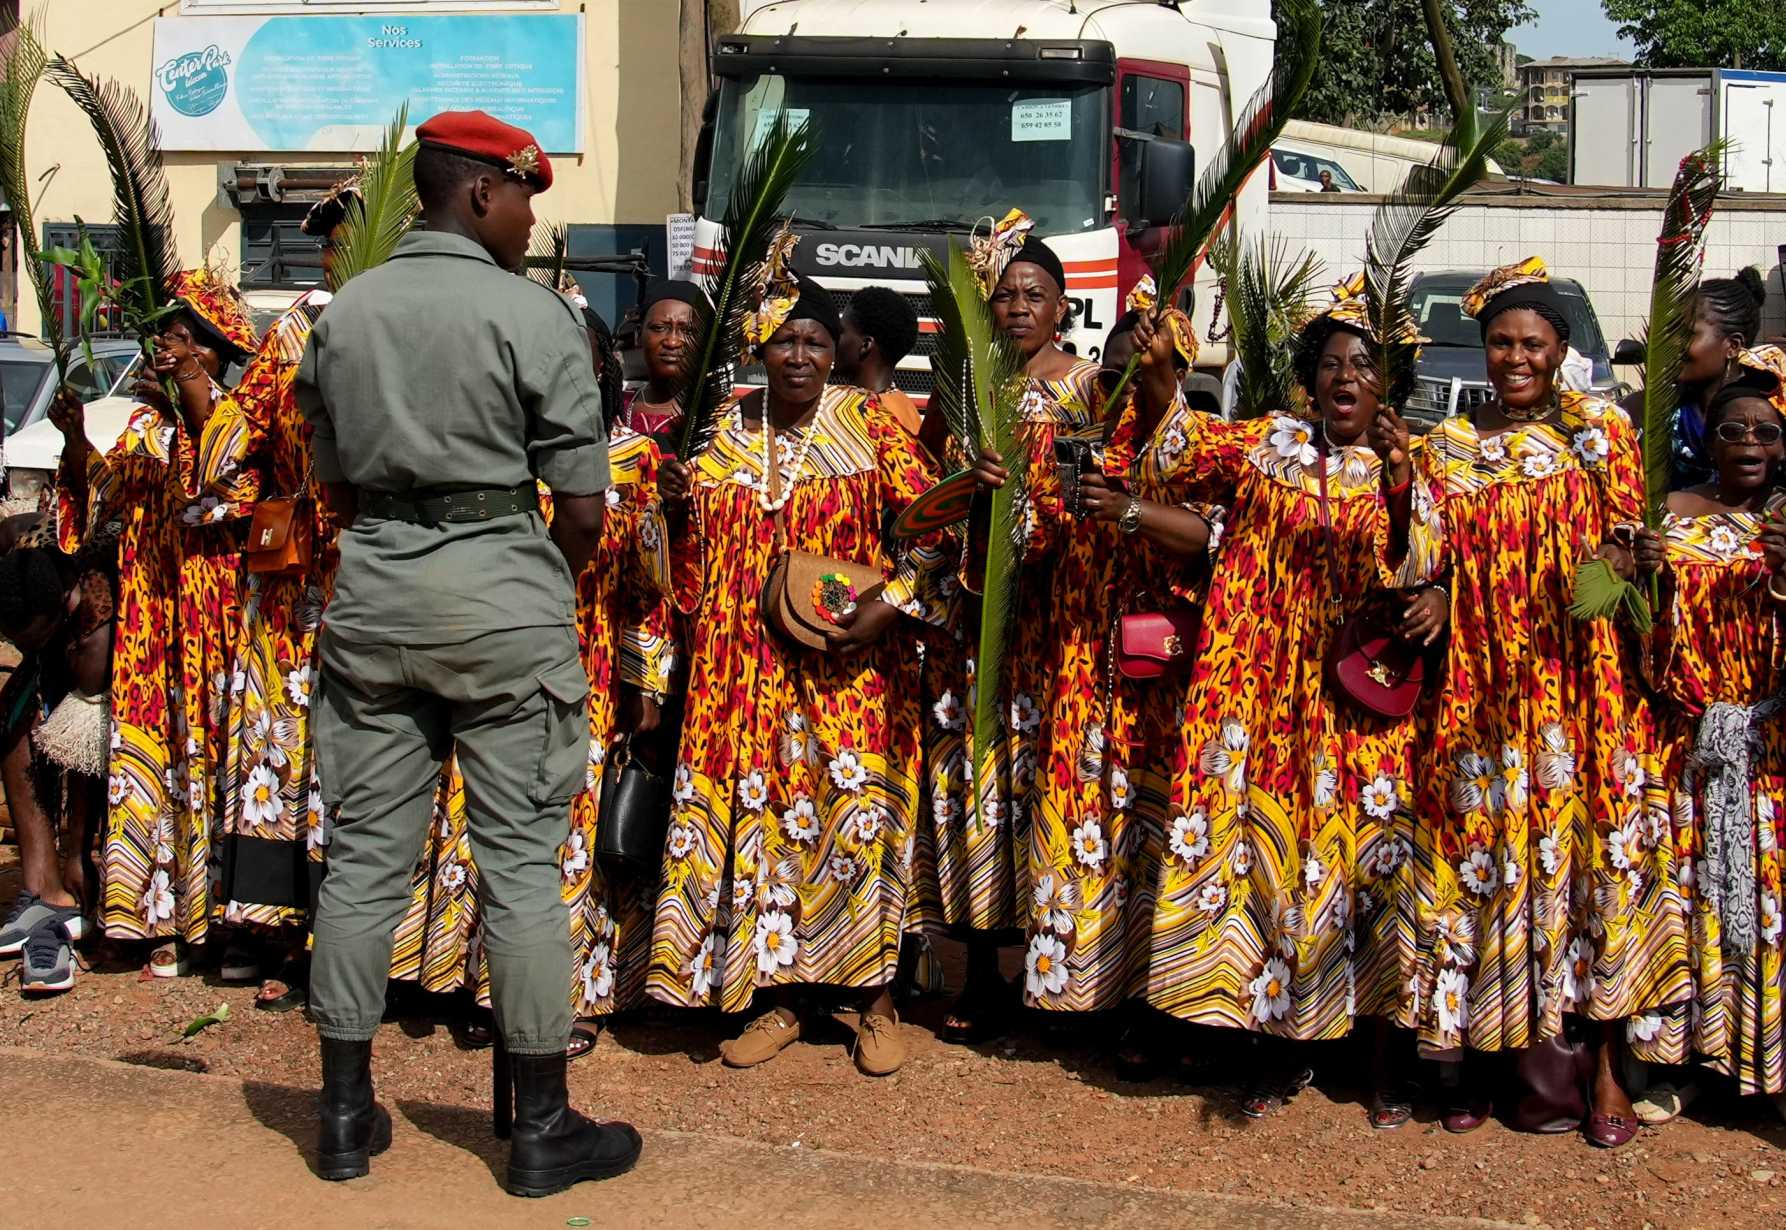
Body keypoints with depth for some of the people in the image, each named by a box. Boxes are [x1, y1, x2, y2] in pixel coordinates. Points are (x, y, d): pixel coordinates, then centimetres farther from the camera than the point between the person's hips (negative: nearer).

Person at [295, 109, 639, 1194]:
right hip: (504, 594, -5)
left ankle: (347, 1114, 18)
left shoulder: (344, 313, 8)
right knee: (522, 860, 2)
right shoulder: (533, 314, -8)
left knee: (367, 853, 10)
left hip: (372, 592, 5)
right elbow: (583, 508, -8)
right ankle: (541, 1125, 9)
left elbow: (335, 482, 15)